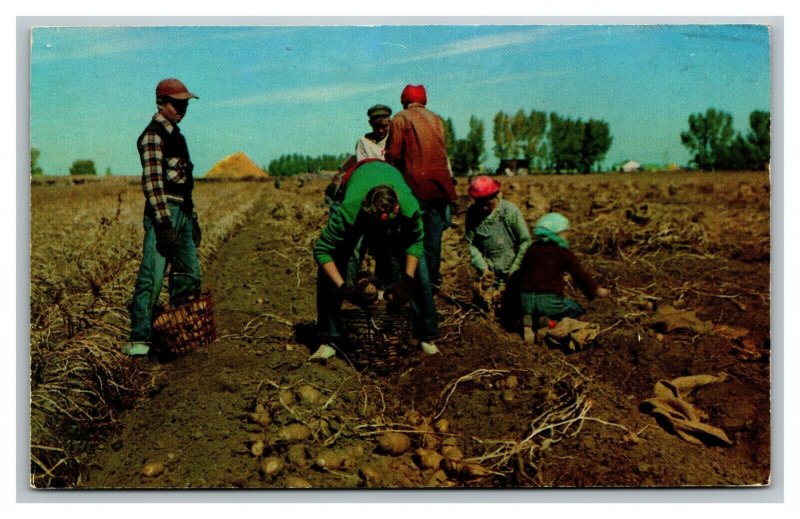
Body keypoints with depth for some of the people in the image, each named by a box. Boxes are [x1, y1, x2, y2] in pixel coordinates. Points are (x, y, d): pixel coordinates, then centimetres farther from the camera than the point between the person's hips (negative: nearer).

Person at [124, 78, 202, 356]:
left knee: (189, 277, 11)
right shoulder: (153, 135, -9)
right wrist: (164, 224, -23)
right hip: (163, 213, -9)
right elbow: (152, 182, -17)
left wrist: (193, 218, 21)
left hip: (182, 212, 9)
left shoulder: (175, 134, 20)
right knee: (152, 277, -9)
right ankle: (139, 339, -4)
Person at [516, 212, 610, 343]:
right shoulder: (564, 253, 1)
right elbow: (580, 275, 6)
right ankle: (550, 321, -8)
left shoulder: (532, 249, 15)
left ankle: (527, 321, -3)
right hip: (548, 300, -4)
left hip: (526, 299, 4)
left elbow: (521, 273, 21)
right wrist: (597, 290, 22)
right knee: (578, 309, 22)